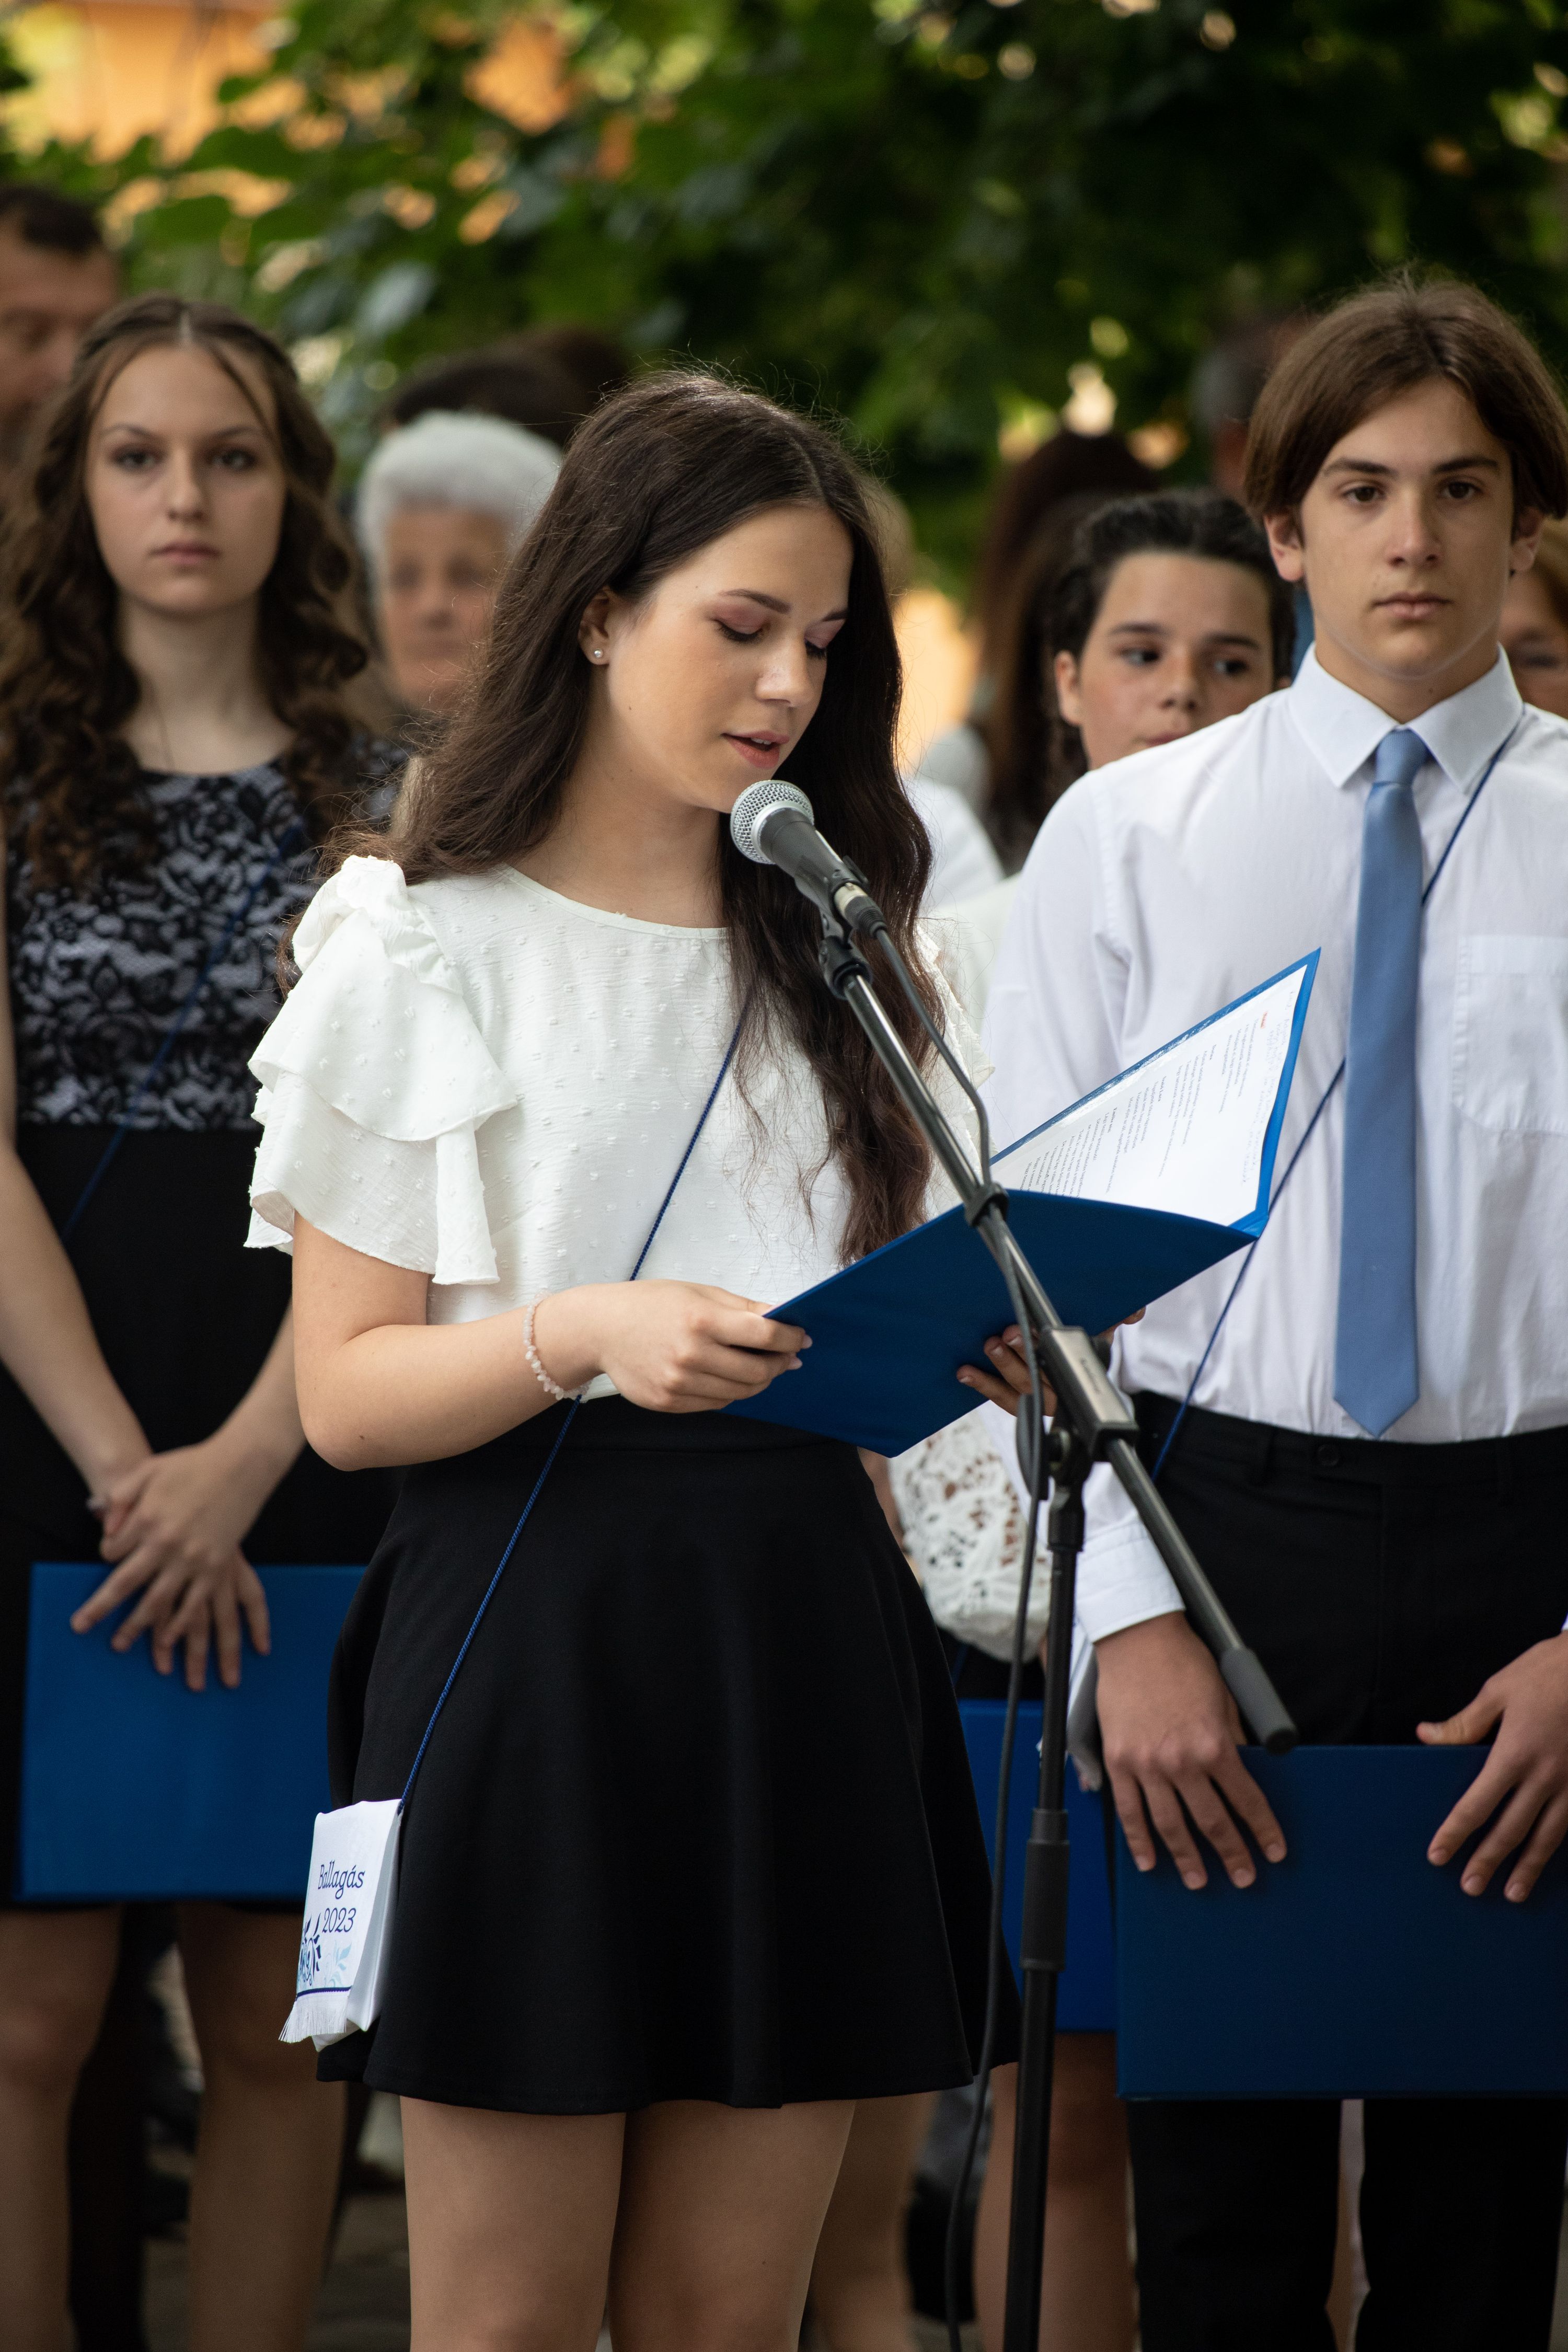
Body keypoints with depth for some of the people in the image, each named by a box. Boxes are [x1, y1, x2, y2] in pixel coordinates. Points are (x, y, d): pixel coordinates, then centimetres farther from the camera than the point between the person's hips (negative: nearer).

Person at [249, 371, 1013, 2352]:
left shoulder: (838, 958, 16)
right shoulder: (424, 959, 0)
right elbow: (346, 1394, -4)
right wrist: (584, 1334, -22)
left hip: (799, 1627, 5)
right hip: (531, 1619, -4)